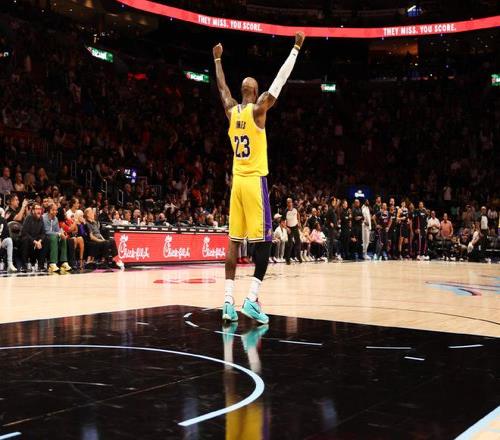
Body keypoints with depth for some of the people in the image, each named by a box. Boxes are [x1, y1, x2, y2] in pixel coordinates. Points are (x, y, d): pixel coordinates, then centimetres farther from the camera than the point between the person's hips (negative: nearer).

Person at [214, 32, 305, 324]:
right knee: (264, 242, -2)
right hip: (255, 182, -6)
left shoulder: (231, 111, 8)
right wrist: (296, 49, 0)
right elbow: (280, 81, -6)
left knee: (234, 243, 4)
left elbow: (222, 87, 26)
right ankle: (252, 298, -10)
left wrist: (218, 59, 40)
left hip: (237, 182, 6)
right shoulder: (258, 109, -7)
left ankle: (228, 301, 1)